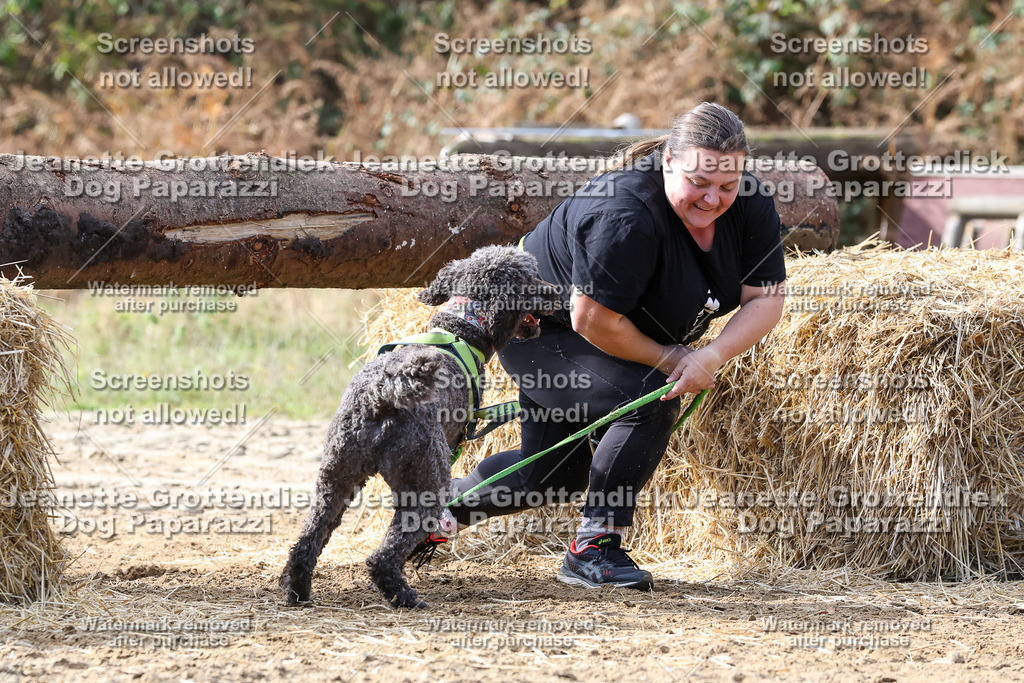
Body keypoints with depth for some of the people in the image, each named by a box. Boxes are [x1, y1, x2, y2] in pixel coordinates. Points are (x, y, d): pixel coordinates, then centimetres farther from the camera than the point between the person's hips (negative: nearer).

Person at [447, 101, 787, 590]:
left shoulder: (751, 206, -16)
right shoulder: (625, 216, -38)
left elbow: (767, 299, -13)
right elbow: (592, 320, -33)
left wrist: (712, 356, -28)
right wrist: (669, 359, -21)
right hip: (541, 332, -8)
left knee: (555, 473, 14)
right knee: (650, 401, -29)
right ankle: (594, 548, -20)